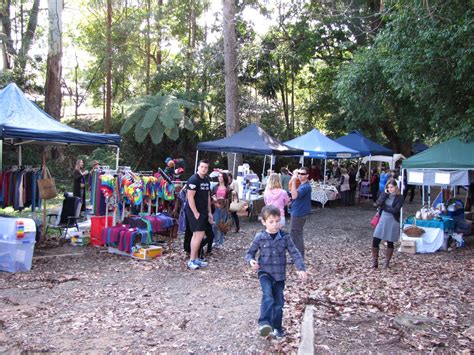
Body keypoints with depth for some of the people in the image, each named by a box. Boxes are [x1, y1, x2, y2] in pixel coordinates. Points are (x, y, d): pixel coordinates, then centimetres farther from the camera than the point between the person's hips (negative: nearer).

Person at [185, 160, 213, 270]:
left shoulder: (207, 180, 13)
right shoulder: (193, 180, -14)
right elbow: (190, 197, -18)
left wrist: (209, 212, 16)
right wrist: (195, 213, -19)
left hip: (203, 212, 8)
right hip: (194, 211, -8)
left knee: (197, 235, 13)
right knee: (199, 235, -11)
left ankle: (196, 259, 20)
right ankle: (191, 261, -4)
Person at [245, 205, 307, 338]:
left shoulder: (284, 237, -3)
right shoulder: (260, 237, -6)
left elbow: (295, 253, -3)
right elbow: (250, 253, 4)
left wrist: (301, 268, -15)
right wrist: (251, 260, -19)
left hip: (280, 275, 3)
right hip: (265, 273, -2)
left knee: (279, 302, 9)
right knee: (268, 297, -27)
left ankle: (277, 327, 25)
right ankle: (264, 323, -28)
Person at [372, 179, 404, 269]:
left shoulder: (399, 197, -5)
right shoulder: (384, 194, 6)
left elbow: (395, 210, -16)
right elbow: (378, 203, -12)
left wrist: (384, 207, -9)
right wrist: (385, 193, -13)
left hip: (393, 222, -3)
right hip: (382, 220, 3)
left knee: (390, 242, 7)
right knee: (375, 241, -3)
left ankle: (387, 262, 22)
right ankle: (374, 262, 8)